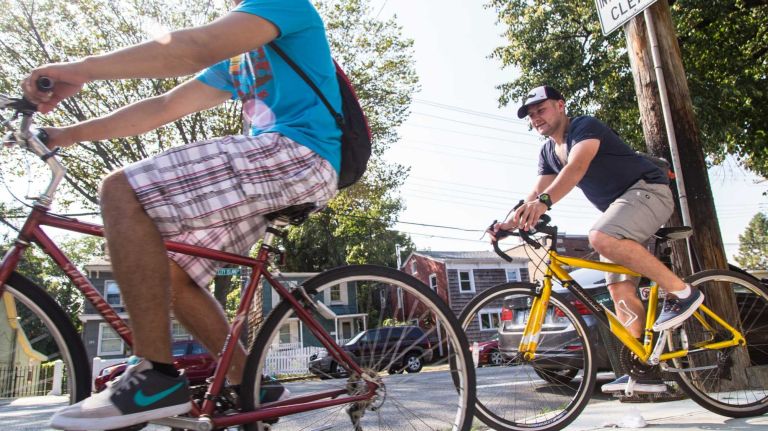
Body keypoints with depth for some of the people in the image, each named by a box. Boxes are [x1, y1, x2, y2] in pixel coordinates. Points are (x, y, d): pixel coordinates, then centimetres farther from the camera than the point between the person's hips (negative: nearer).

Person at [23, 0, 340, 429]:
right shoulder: (236, 59, 29)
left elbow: (199, 46, -16)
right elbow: (164, 108, 25)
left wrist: (83, 68, -15)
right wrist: (70, 133, 19)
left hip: (300, 154, -9)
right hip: (270, 172, 9)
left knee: (123, 191, -19)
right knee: (170, 272, 6)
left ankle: (157, 377, -18)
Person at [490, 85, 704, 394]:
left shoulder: (585, 126, -14)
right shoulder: (548, 152, 11)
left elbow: (577, 166, -34)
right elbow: (537, 192, 2)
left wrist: (544, 201, -51)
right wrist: (511, 222, -16)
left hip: (648, 189, -9)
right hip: (618, 207, 9)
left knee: (602, 238, -37)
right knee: (620, 289, -1)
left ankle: (682, 292, -20)